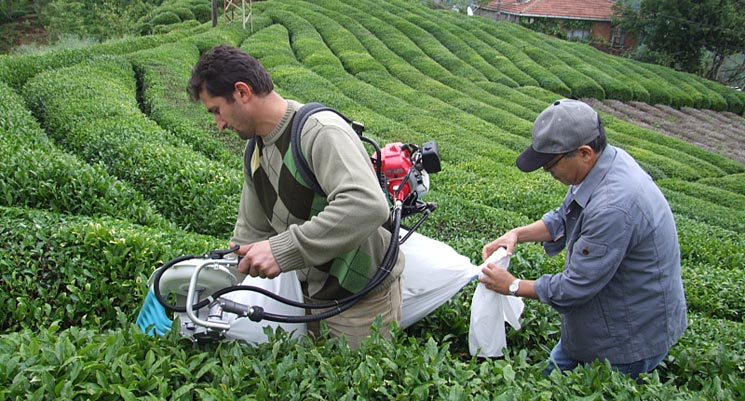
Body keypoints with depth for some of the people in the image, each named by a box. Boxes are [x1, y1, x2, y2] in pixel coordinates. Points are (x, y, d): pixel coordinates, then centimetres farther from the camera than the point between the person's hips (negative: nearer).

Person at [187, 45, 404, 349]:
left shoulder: (320, 132, -24)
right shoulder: (255, 155, 6)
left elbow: (368, 206, -39)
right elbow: (250, 234, 14)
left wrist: (284, 249, -39)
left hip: (363, 297, -8)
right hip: (312, 294, 8)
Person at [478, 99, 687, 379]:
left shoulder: (614, 207, -37)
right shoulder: (605, 159, -7)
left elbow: (576, 287, -28)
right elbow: (564, 219, 9)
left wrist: (513, 287, -14)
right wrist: (517, 234, -6)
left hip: (632, 340, -9)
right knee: (550, 380, 20)